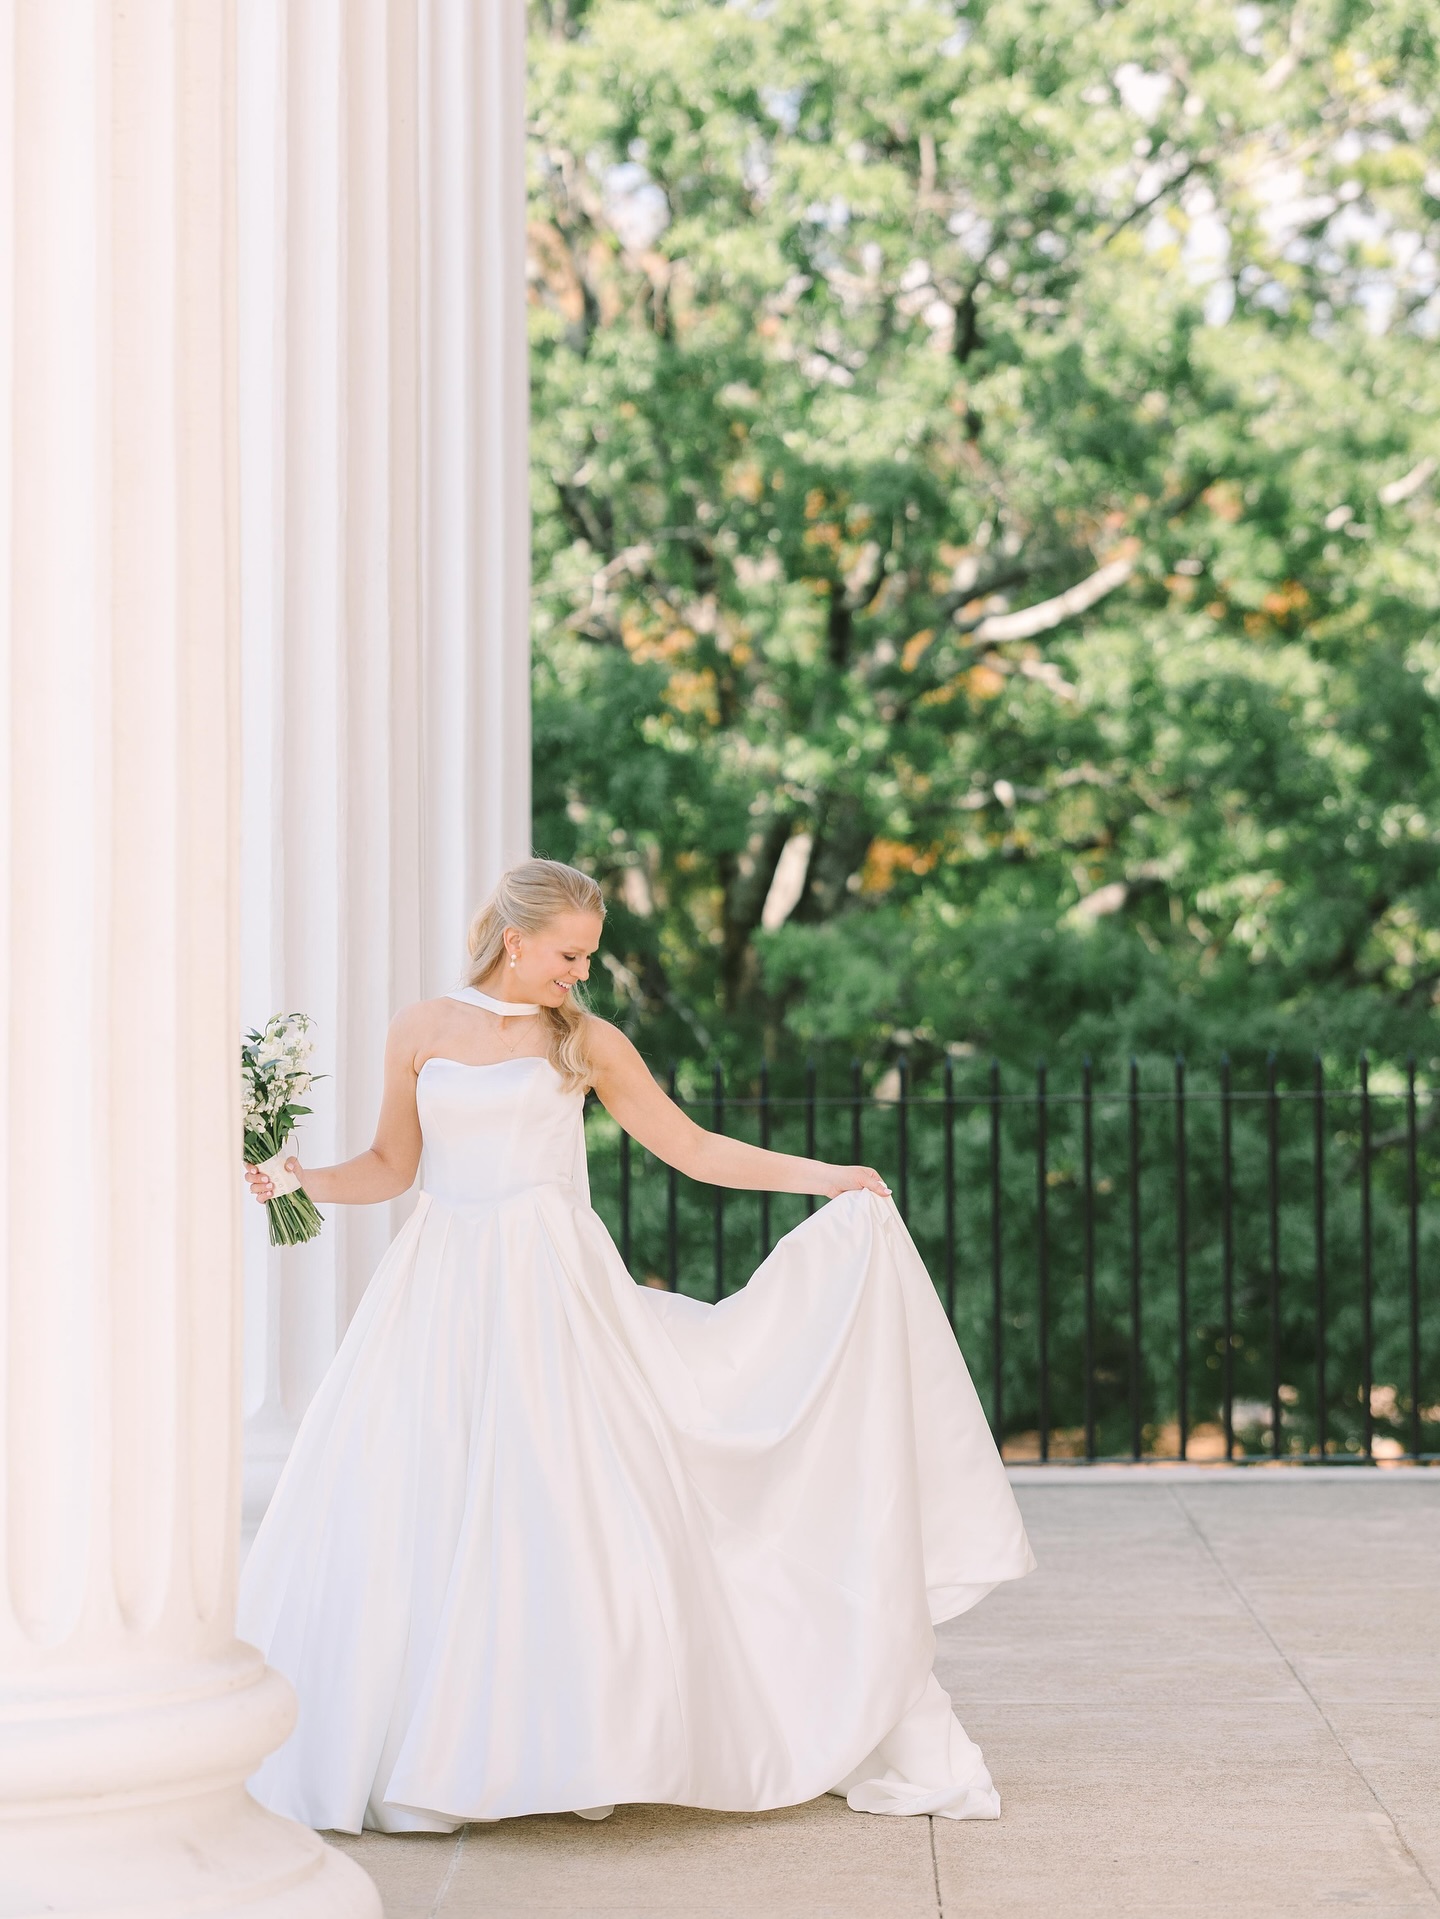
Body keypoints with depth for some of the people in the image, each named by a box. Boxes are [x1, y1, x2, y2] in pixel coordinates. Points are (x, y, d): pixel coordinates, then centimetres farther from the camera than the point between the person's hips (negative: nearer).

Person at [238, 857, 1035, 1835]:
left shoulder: (585, 1041, 6)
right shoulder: (422, 1030, 8)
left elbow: (692, 1147, 10)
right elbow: (391, 1166, 14)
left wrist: (821, 1176, 4)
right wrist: (296, 1179, -2)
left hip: (553, 1291, -1)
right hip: (442, 1295, 1)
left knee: (569, 1508, -9)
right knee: (410, 1522, -4)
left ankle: (585, 1750, 2)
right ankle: (416, 1760, 5)